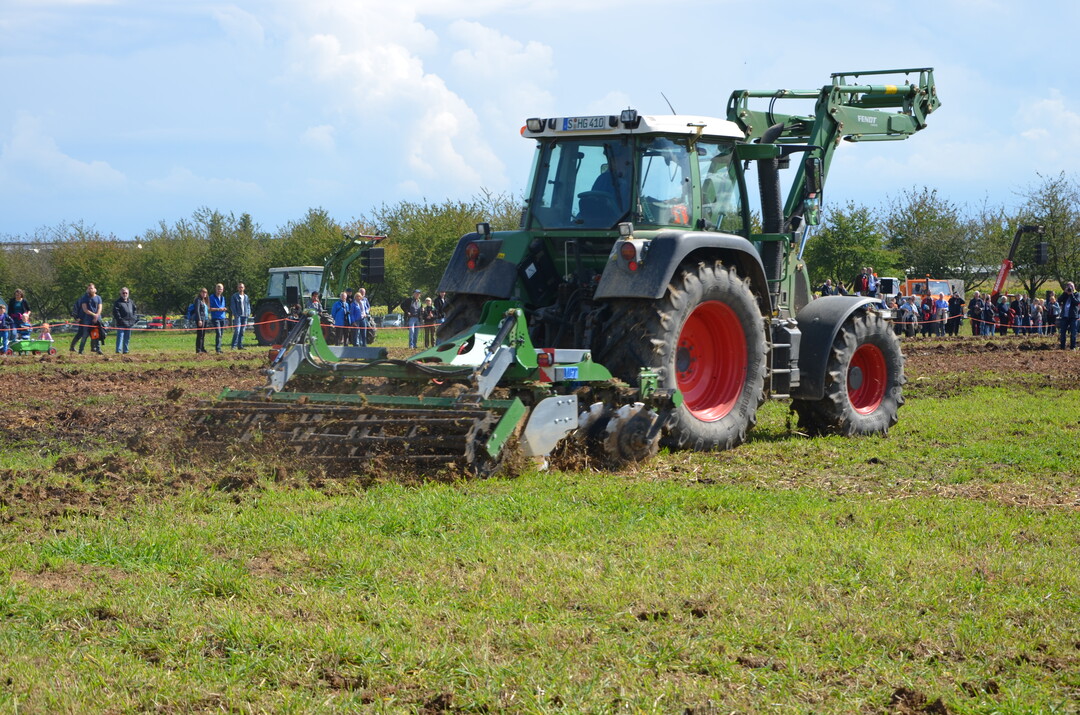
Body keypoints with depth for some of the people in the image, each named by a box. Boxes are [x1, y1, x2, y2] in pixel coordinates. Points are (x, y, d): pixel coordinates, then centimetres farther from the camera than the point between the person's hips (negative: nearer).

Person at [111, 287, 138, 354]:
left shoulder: (131, 302, 16)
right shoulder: (117, 302, -3)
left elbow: (135, 310, 23)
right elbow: (115, 312, -10)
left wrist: (134, 318, 8)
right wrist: (120, 319, -17)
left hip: (129, 323, 6)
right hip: (121, 324, -6)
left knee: (127, 338, 11)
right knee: (120, 337, -12)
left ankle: (125, 351, 17)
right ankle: (118, 351, -15)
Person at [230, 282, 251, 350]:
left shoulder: (246, 296, 16)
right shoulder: (234, 296, 1)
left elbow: (248, 306, 19)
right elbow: (232, 306, -3)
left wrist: (248, 314, 6)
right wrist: (235, 314, -12)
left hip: (245, 316, 5)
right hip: (238, 316, -5)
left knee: (242, 331, 6)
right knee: (237, 331, -14)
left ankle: (240, 345, 11)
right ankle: (234, 346, -14)